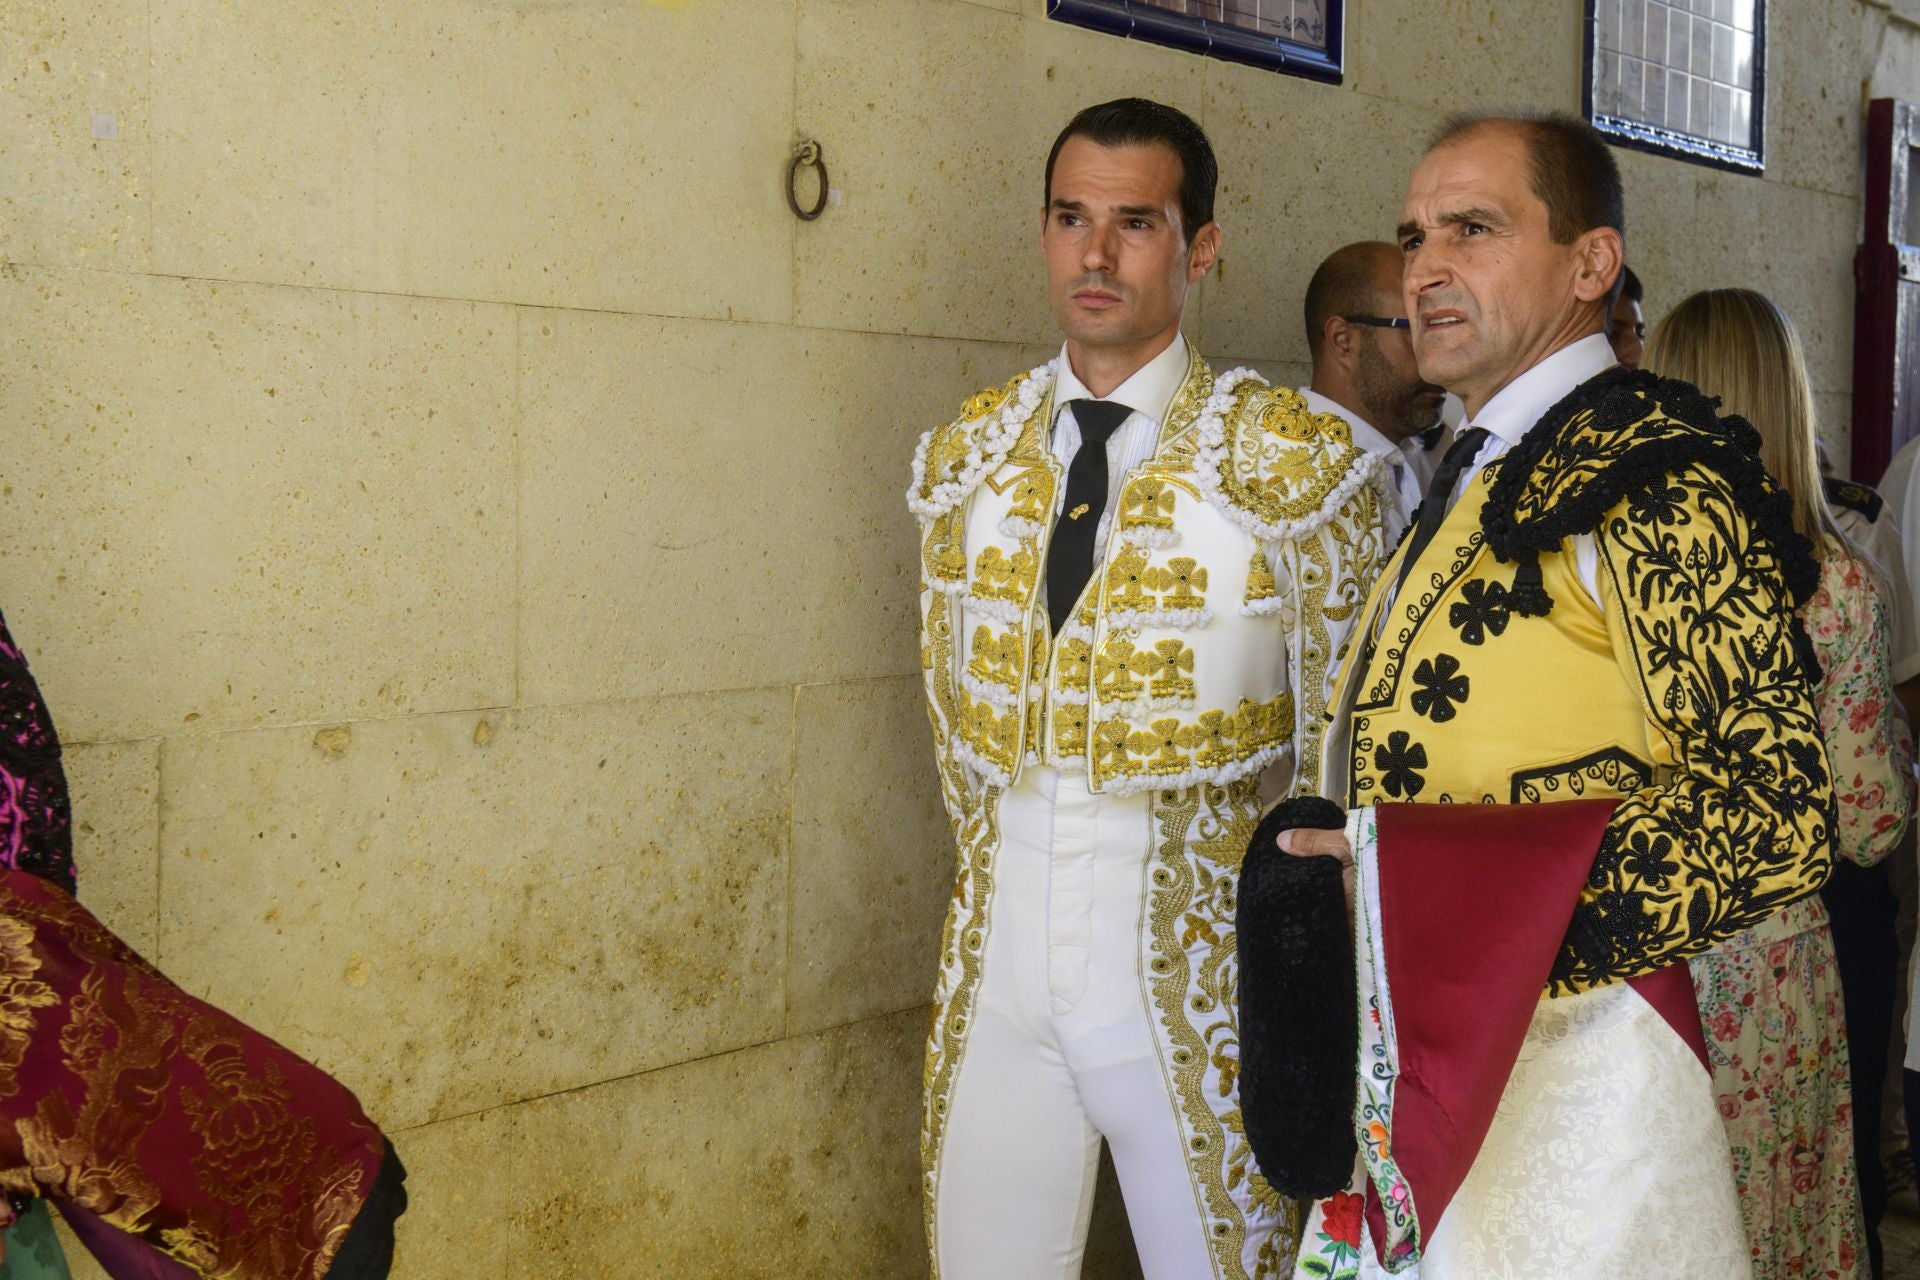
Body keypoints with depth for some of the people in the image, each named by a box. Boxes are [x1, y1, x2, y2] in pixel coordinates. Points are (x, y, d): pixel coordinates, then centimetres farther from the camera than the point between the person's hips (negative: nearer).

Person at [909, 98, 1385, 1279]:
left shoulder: (1293, 460, -8)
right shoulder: (967, 456, 5)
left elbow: (1342, 739, -3)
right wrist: (1008, 875, 11)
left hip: (1197, 983, -3)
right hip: (1000, 969, 4)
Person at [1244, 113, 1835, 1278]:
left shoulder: (1652, 479, -12)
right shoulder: (1472, 483, 15)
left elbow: (1775, 816, -20)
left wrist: (1430, 883, -21)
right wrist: (1345, 870, 4)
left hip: (1566, 1078, -8)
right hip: (1417, 1070, 8)